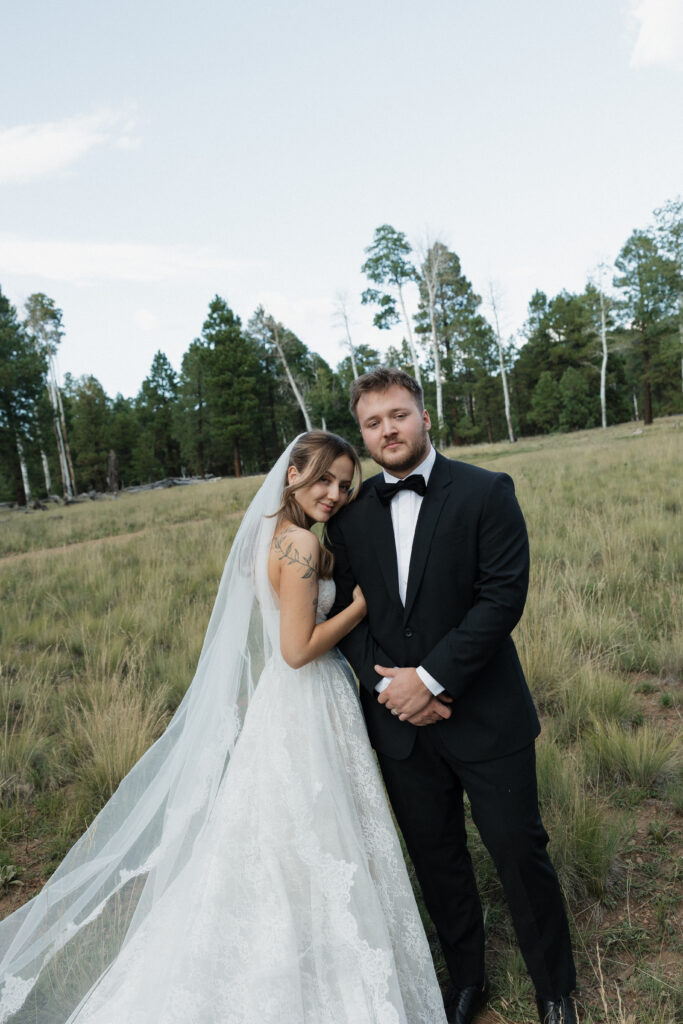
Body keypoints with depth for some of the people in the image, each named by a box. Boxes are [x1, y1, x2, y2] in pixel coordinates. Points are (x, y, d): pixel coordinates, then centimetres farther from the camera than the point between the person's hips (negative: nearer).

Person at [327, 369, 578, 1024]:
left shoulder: (486, 493, -9)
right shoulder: (350, 512, 2)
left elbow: (503, 596, -15)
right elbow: (345, 610, 4)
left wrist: (431, 677, -19)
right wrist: (385, 683, -10)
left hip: (486, 717, -3)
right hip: (399, 722, 3)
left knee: (519, 853, 10)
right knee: (436, 860, 18)